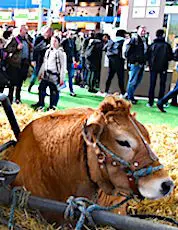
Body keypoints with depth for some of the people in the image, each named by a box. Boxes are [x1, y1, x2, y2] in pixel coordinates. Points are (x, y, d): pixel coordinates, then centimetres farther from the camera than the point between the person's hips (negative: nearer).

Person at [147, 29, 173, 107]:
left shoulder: (152, 45, -4)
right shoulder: (167, 45, -8)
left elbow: (148, 56, -2)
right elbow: (170, 57, -5)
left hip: (153, 67, 1)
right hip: (163, 68, -1)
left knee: (152, 85, 8)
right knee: (162, 85, 9)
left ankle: (150, 102, 6)